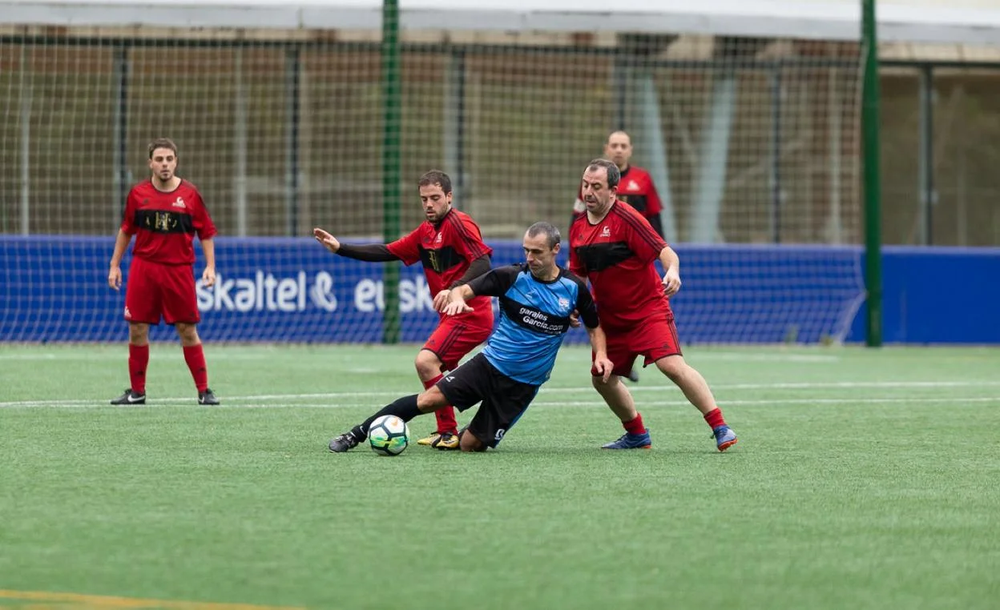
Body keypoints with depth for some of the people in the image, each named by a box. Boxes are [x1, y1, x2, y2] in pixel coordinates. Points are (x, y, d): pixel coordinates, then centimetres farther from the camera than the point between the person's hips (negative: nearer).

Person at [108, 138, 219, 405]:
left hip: (179, 270, -2)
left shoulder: (190, 194, -2)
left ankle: (204, 391, 8)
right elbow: (126, 231, 13)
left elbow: (206, 233, 3)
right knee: (137, 330, 2)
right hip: (143, 268, 2)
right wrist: (115, 265, 12)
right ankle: (137, 391, 14)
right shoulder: (138, 193, 3)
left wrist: (210, 266, -6)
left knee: (188, 331, 0)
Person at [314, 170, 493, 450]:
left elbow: (482, 264, -23)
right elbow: (388, 252, 17)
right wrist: (340, 248, 11)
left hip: (470, 315, -10)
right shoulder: (426, 232, 14)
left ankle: (449, 434, -18)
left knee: (426, 361, -21)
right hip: (453, 316, 10)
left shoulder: (459, 224, -13)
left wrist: (454, 290, -38)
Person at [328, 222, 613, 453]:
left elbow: (594, 326, 11)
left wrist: (600, 354, -8)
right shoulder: (512, 276, -7)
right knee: (429, 399, -18)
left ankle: (454, 438, 32)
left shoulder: (574, 288, -4)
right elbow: (464, 290, -10)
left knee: (470, 445, -6)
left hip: (522, 385, 0)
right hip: (489, 364, 0)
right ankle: (357, 434, -6)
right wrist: (457, 297, -34)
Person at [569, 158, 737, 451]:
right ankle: (636, 435, 29)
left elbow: (664, 251, -20)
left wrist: (672, 271, -40)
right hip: (610, 316, 7)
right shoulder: (578, 227, 5)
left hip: (648, 309, -7)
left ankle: (720, 428, -19)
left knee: (671, 364, -23)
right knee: (602, 378, 8)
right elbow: (577, 273, 18)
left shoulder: (625, 218, -15)